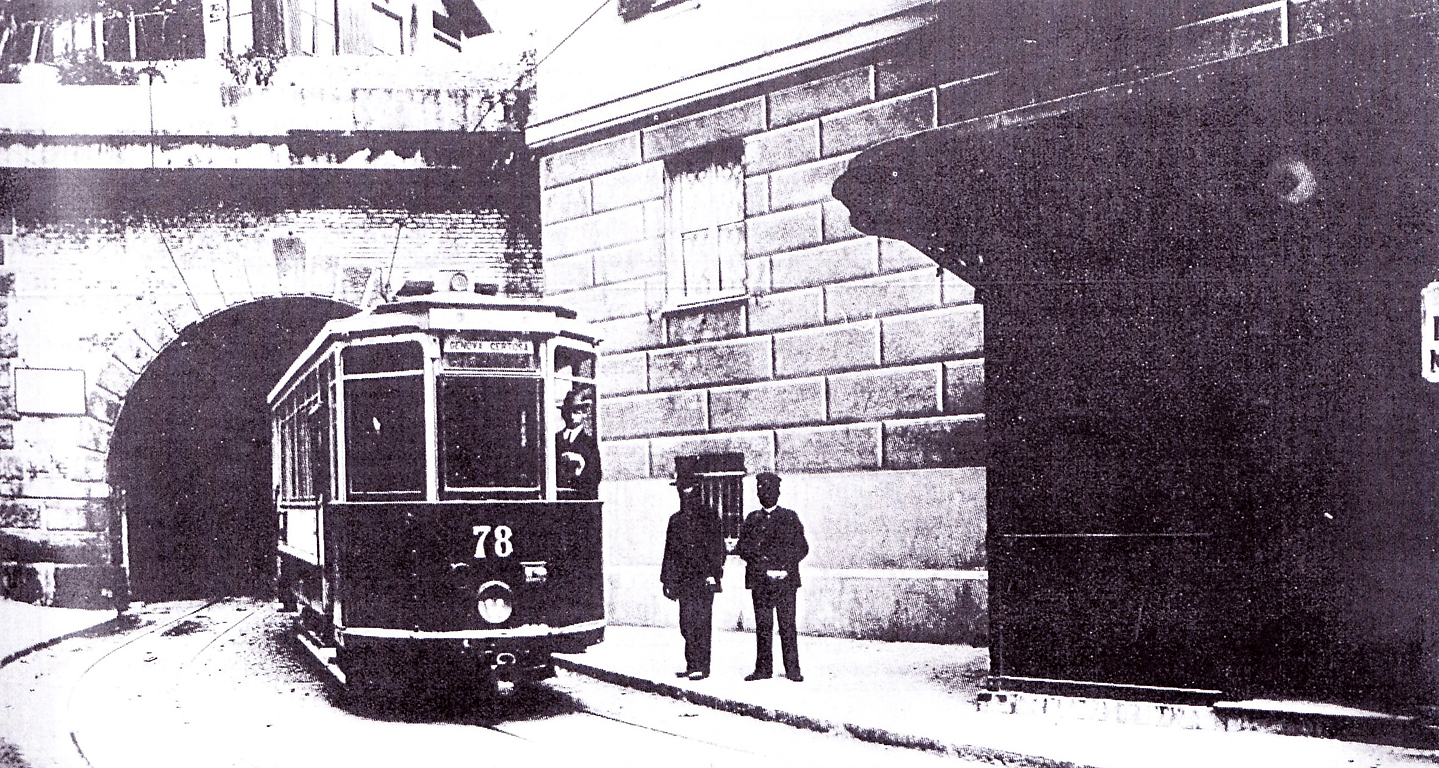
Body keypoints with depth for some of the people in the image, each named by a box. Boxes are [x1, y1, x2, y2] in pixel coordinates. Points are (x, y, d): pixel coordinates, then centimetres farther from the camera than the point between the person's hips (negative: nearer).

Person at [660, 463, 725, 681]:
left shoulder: (708, 518, 1)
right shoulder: (675, 520, 16)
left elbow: (717, 550, -2)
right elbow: (669, 552, 18)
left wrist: (712, 575, -12)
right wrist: (667, 580, 13)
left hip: (703, 580, -5)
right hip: (683, 581, 5)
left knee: (700, 623, -7)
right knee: (686, 624, 4)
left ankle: (701, 667, -3)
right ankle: (692, 666, 11)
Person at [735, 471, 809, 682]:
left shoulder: (790, 517, 9)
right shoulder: (752, 519, 14)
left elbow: (802, 548, 5)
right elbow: (742, 547, 8)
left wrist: (783, 561, -11)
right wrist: (760, 557, -10)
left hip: (785, 579, -2)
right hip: (759, 579, 2)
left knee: (787, 625, -3)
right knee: (762, 625, 4)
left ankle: (792, 669, 2)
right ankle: (763, 668, 10)